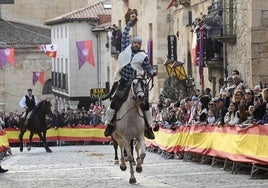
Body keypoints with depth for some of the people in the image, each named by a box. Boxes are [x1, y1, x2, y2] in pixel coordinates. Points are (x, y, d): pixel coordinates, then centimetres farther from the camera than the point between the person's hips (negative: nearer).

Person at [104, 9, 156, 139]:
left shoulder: (143, 56, 5)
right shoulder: (126, 48, 7)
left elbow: (148, 69, 4)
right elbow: (125, 35, 14)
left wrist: (152, 73, -19)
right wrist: (130, 22, 17)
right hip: (124, 82, 0)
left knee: (145, 103, -6)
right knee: (114, 102, -9)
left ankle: (148, 127, 5)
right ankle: (109, 124, 5)